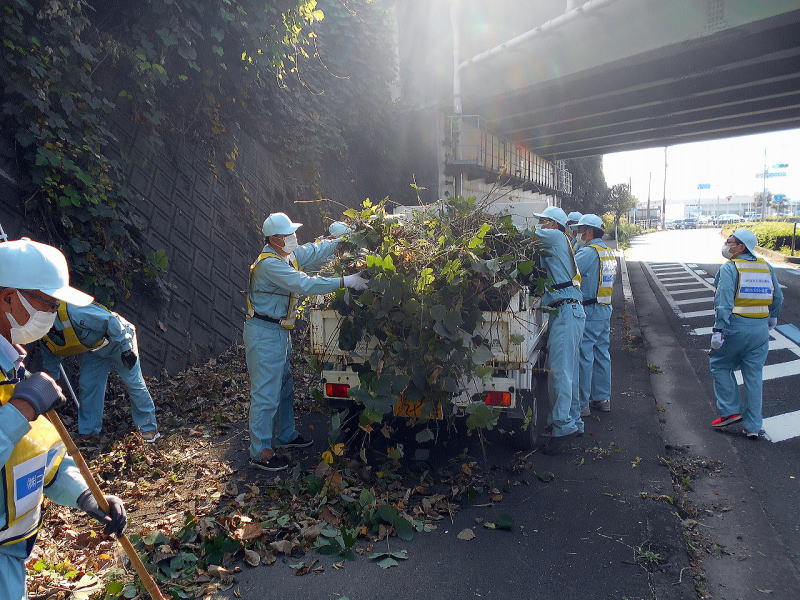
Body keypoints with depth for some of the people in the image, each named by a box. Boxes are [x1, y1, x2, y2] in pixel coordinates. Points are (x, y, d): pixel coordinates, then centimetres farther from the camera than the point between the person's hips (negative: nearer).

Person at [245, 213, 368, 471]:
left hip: (279, 330, 10)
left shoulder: (290, 255, 7)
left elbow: (316, 251, 15)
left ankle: (286, 435, 37)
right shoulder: (269, 263, -24)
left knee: (284, 386, 21)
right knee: (266, 394, -4)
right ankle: (260, 453, 6)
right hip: (264, 333, -10)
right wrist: (345, 281, -31)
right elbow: (304, 284, -32)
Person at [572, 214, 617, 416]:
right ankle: (603, 398, 24)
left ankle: (582, 404, 3)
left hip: (589, 312, -9)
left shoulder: (588, 252, -15)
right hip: (606, 310, 9)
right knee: (602, 355, 15)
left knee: (584, 357, -3)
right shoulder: (609, 253, 14)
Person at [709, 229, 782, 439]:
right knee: (754, 376, 10)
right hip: (761, 329, 6)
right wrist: (772, 319, 33)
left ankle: (730, 411, 9)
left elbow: (724, 302, -19)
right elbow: (778, 297, 17)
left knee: (720, 366, 14)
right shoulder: (767, 267, 9)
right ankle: (753, 426, 16)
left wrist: (718, 330, -20)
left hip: (735, 327, -6)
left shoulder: (729, 268, -10)